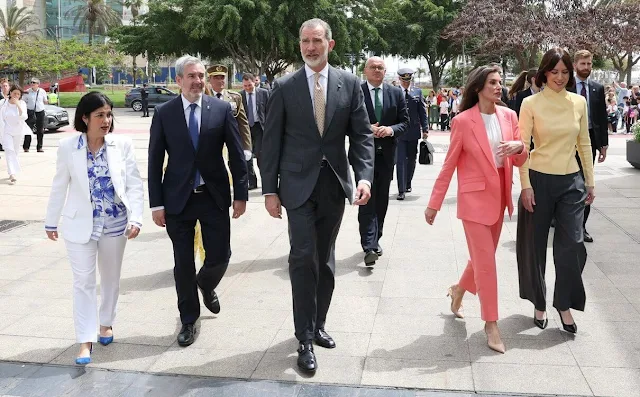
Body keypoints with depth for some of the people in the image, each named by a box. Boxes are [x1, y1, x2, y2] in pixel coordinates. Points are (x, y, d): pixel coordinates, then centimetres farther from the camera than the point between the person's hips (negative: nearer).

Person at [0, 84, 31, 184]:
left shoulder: (22, 103, -7)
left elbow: (24, 117, -20)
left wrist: (18, 105, -29)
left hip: (18, 132, 2)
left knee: (15, 152, 11)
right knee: (9, 150, -15)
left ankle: (12, 172, 26)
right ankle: (12, 174, -24)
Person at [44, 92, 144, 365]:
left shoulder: (122, 145, -8)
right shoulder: (68, 146, -8)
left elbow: (135, 184, -8)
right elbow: (59, 186, 2)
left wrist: (135, 218, -18)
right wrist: (51, 221, 8)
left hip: (115, 223, 1)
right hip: (80, 224, -1)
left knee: (110, 278, 17)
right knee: (83, 282, 1)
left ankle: (106, 323, 38)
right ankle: (85, 341, 9)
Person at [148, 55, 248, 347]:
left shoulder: (222, 109, -1)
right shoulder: (164, 113, -2)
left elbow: (236, 155, 1)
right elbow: (155, 161, -1)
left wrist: (241, 194, -1)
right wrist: (156, 204, -4)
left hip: (214, 195, 1)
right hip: (178, 199, 0)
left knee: (219, 256, 3)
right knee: (183, 263, 7)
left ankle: (206, 285, 40)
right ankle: (188, 320, 25)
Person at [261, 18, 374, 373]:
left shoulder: (349, 83, 3)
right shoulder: (284, 87, -1)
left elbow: (362, 134, 2)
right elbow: (271, 141, 0)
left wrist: (364, 176, -13)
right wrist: (269, 190, -4)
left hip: (335, 184, 2)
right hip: (299, 184, -2)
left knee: (325, 259, 12)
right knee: (303, 257, -8)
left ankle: (317, 325, 28)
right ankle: (305, 339, 2)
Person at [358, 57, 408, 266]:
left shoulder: (396, 93, 7)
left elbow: (405, 121, 7)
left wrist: (391, 129, -13)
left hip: (386, 154, 4)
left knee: (381, 201, 12)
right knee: (367, 200, -9)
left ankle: (375, 240, 26)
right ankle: (369, 247, -11)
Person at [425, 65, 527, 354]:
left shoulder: (509, 116, 4)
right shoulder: (463, 121, -10)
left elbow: (520, 161, 7)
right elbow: (449, 164, -6)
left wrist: (519, 146, -17)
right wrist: (434, 203, -5)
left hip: (499, 196, 6)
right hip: (475, 197, -5)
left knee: (483, 256, 17)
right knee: (486, 261, -2)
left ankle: (459, 290, 45)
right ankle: (491, 323, 11)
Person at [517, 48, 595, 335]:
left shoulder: (579, 102, 5)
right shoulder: (531, 103, -6)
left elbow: (584, 144, 11)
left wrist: (590, 182, 10)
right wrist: (525, 185, -12)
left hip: (571, 182, 3)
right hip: (539, 180, -2)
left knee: (573, 245, -1)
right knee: (535, 245, 7)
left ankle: (564, 305, 17)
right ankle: (539, 305, 25)